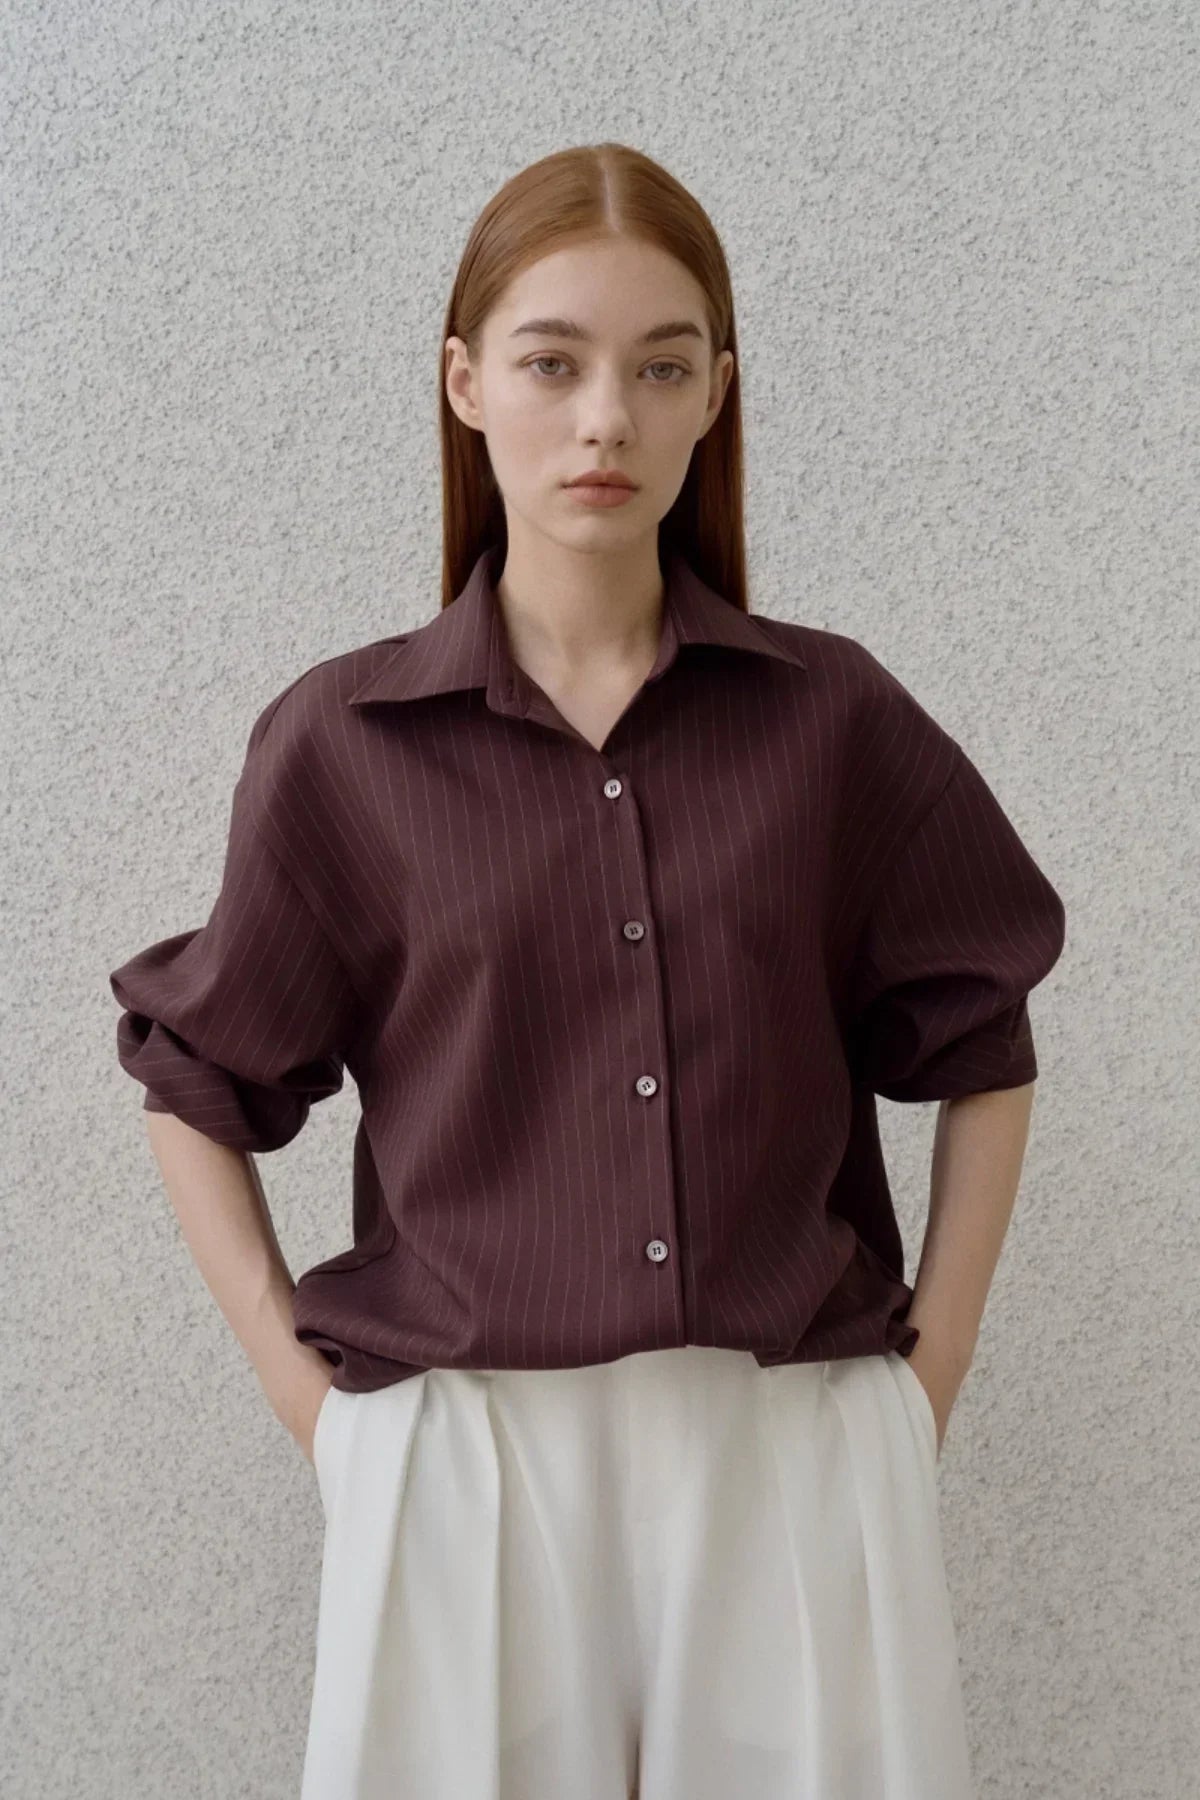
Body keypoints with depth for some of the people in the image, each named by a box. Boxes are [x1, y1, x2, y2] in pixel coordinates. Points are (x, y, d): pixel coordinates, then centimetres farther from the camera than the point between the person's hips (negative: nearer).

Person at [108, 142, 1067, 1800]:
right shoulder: (340, 743, -2)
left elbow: (982, 1048, 10)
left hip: (803, 1453, 1)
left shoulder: (834, 718, 0)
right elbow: (197, 1087, 8)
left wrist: (932, 1373, 5)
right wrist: (304, 1391, 2)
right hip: (464, 1459, 0)